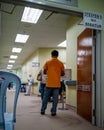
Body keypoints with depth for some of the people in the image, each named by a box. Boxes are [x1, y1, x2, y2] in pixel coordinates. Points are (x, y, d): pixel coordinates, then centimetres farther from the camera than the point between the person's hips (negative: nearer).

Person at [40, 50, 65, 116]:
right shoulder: (61, 63, 0)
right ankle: (53, 112, 10)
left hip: (49, 83, 1)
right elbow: (63, 74, 5)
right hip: (57, 84, 0)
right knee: (55, 98, 6)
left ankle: (42, 110, 19)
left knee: (46, 97, 11)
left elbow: (44, 72, 5)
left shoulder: (47, 62, 0)